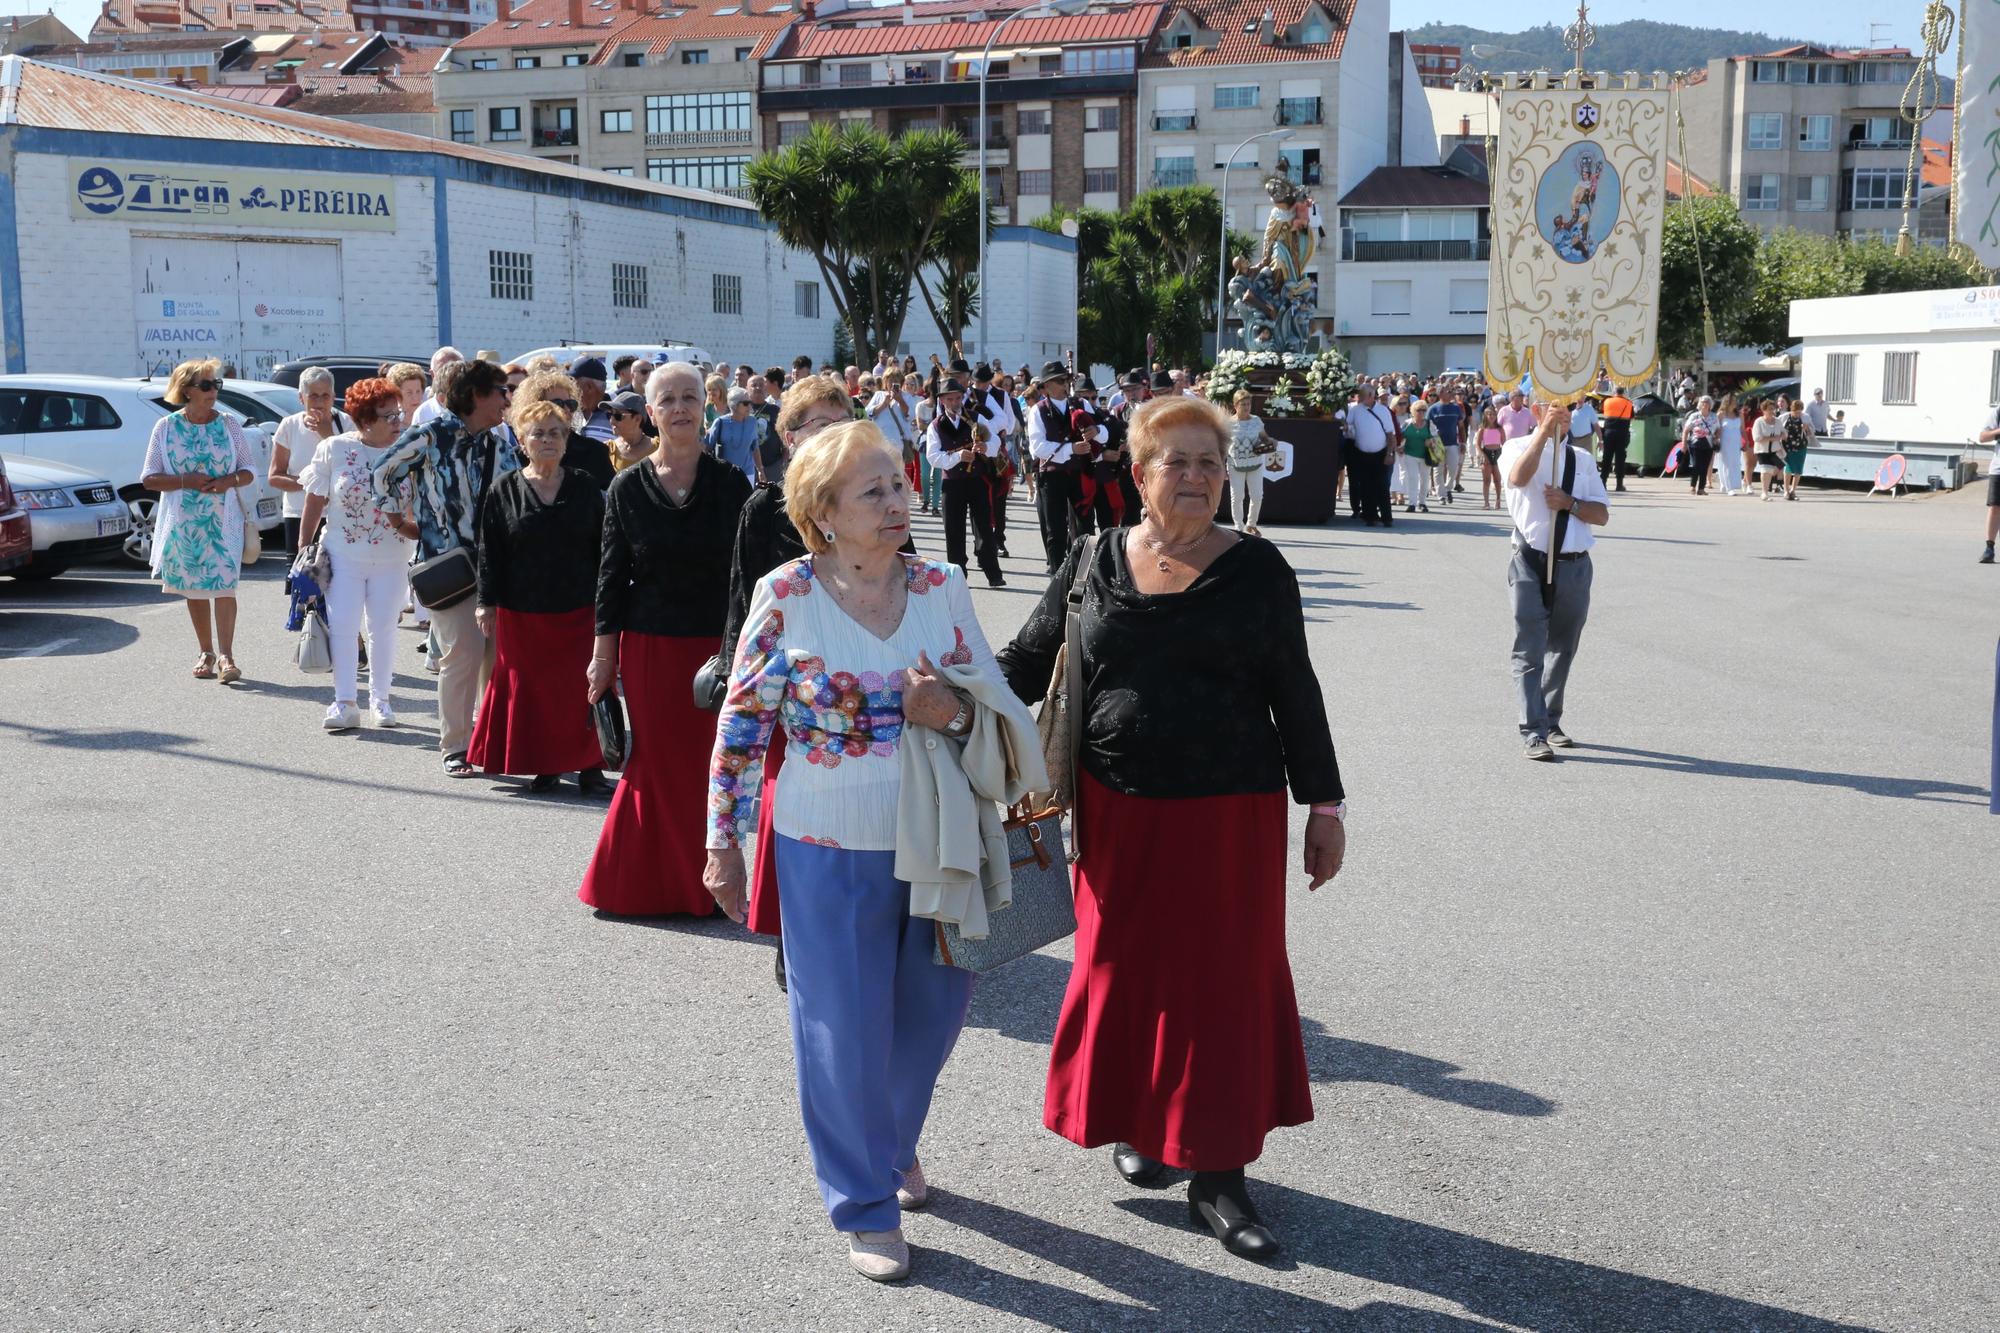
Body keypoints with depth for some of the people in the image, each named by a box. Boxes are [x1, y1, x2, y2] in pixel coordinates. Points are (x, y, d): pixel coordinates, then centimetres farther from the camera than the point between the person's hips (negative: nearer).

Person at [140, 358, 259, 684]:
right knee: (193, 588, 9)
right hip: (183, 521, 1)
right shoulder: (166, 427, 2)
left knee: (223, 585, -11)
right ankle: (206, 653, 20)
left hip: (223, 519, -1)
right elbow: (149, 478, 1)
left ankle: (226, 655, -11)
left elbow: (249, 470, 8)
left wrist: (228, 481, -13)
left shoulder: (228, 424, 4)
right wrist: (186, 480, -14)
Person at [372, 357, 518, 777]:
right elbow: (383, 475, 2)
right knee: (464, 651, -10)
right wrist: (408, 520, 6)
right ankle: (455, 746, 1)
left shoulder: (498, 449, 13)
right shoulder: (430, 436, -5)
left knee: (499, 651, 4)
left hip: (492, 564, 6)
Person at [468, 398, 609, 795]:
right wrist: (487, 602, -1)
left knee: (582, 688, -1)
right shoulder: (504, 490, 3)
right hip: (522, 612, 0)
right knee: (531, 688, 4)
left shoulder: (585, 488, 5)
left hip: (578, 610, 0)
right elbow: (490, 551, 3)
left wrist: (604, 598, 3)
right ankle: (544, 766, 15)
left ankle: (589, 767, 7)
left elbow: (602, 548, 7)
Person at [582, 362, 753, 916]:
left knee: (712, 763, 4)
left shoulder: (731, 485, 0)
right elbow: (611, 574, 4)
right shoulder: (628, 488, 1)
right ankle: (655, 883, 17)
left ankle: (706, 884, 18)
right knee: (659, 765, 4)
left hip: (716, 643, 0)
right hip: (649, 646, 0)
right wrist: (604, 649, 0)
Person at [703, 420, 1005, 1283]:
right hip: (831, 850, -3)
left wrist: (954, 712, -21)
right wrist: (723, 843, -5)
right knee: (846, 1025, 7)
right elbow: (741, 724, -6)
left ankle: (894, 1140, 46)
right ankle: (865, 1204, 26)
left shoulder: (944, 587, -2)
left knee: (932, 1007, 17)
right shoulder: (786, 596, -10)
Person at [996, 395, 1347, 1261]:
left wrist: (1324, 805, 3)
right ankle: (1135, 1119, 35)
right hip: (1118, 808, 1)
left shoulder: (1255, 568, -1)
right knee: (1125, 966, 11)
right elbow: (1029, 661, 6)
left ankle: (1217, 1173, 15)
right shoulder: (1094, 562, 3)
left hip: (1228, 811, -1)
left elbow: (1295, 691, 2)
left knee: (1225, 978, 3)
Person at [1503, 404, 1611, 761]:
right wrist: (1544, 433, -31)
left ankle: (1551, 722, 29)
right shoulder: (1520, 447, 0)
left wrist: (1569, 503, -10)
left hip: (1575, 566, 5)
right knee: (1530, 651, -7)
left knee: (1563, 650, 15)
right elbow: (1518, 478, -24)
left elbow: (1602, 514, 8)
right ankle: (1534, 733, -7)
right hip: (1531, 562, -5)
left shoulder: (1582, 459, 12)